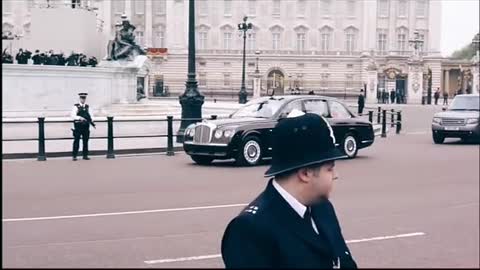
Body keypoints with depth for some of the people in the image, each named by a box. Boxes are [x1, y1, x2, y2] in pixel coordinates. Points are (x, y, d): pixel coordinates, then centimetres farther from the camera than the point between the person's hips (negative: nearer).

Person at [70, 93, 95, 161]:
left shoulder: (87, 107, 13)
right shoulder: (76, 106, -1)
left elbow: (91, 115, 13)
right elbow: (73, 115, -12)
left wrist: (91, 121, -7)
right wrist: (80, 118, -28)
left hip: (86, 126, 4)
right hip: (78, 126, -4)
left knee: (85, 141, 7)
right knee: (76, 141, -2)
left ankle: (85, 155, 13)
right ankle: (74, 156, 2)